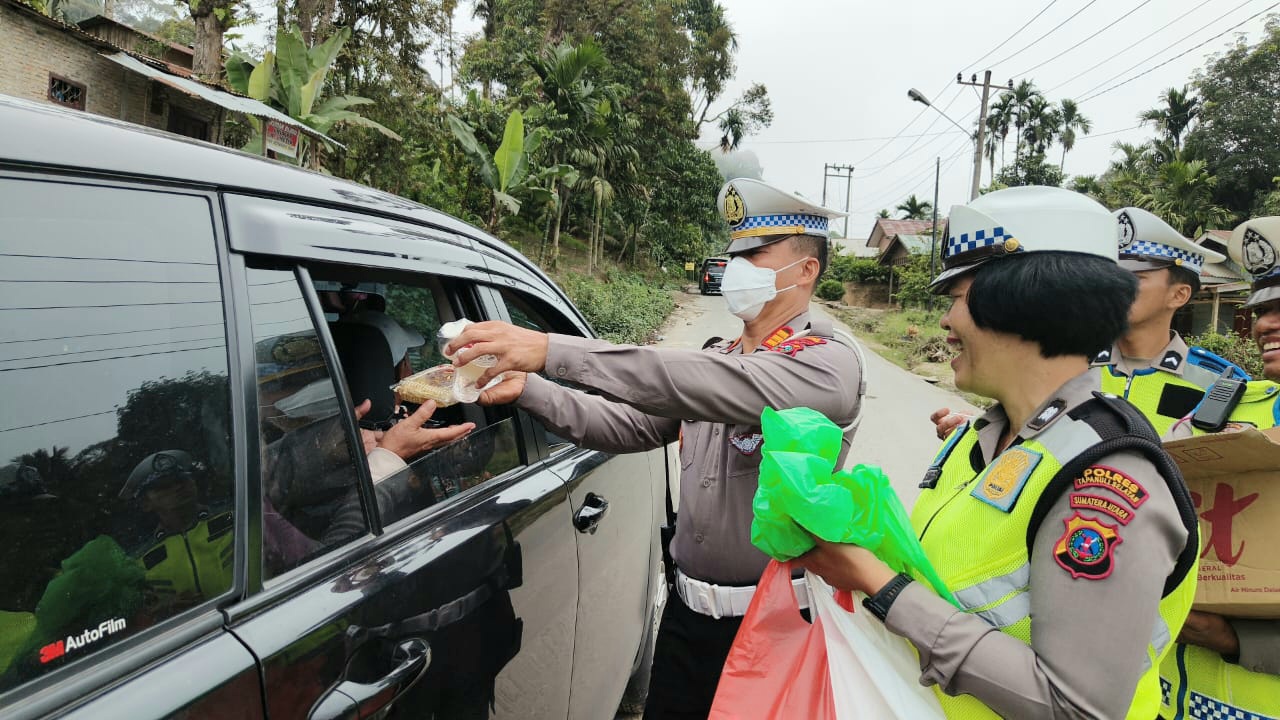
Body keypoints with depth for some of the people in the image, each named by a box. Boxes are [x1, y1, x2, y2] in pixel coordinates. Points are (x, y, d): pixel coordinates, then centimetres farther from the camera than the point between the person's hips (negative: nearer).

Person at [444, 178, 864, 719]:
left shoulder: (828, 363, -17)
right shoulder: (718, 358, 8)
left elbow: (721, 387, -35)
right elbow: (628, 426, 3)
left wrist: (553, 350, -39)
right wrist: (528, 388, -12)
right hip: (686, 613, 6)